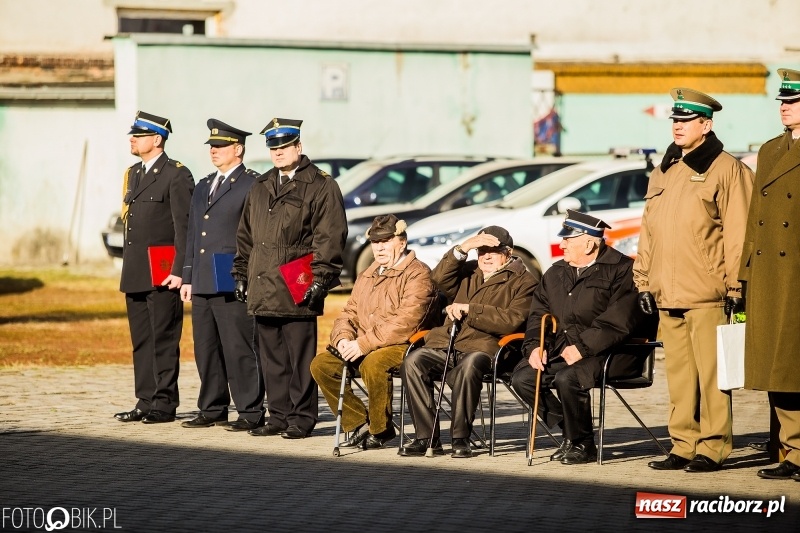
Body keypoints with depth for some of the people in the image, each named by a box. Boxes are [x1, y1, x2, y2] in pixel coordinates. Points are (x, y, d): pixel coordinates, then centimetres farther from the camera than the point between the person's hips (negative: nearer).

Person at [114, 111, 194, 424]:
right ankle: (146, 402, 14)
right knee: (141, 340, 9)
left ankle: (165, 404, -1)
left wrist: (179, 271, -17)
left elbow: (184, 227, -12)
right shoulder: (133, 174, 18)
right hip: (135, 274, 8)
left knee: (164, 340, -4)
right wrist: (127, 268, 16)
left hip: (162, 273, -8)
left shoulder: (176, 175, -8)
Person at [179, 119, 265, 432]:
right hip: (202, 285, 8)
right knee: (206, 350, 10)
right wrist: (188, 278, 17)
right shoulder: (203, 187, 20)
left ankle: (250, 413, -3)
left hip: (233, 285, -8)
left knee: (239, 351, -7)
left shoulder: (252, 185, -5)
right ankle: (212, 410, 18)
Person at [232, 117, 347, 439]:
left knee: (301, 359, -3)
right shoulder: (260, 189, 19)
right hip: (263, 290, 6)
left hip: (297, 292, -6)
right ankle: (279, 415, 15)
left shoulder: (321, 187, -2)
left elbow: (330, 239, -7)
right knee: (272, 358, 9)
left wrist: (319, 280, -14)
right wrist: (241, 274, 16)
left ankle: (301, 418, 1)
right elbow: (245, 236, 24)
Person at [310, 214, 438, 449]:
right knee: (321, 364, -11)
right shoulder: (367, 277, 20)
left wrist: (364, 344, -24)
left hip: (404, 347, -8)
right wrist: (343, 338, -6)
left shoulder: (418, 274, -8)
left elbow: (405, 323, -20)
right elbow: (348, 314, 19)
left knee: (374, 363, -37)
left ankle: (380, 430, -17)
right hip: (361, 350, 8)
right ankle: (359, 423, -5)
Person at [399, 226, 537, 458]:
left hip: (483, 347, -5)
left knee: (468, 367, -40)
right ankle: (426, 437, -22)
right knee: (412, 361, -25)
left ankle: (461, 439, -28)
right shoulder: (468, 271, 26)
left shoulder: (523, 282, 9)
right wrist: (462, 248, -3)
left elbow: (511, 321, -6)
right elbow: (440, 280, 7)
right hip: (447, 344, 5)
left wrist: (468, 310, -9)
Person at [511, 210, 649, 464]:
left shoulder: (621, 269, -7)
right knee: (522, 378, -12)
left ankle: (582, 444, -11)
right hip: (562, 350, 8)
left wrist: (583, 347, -24)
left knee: (567, 379, -33)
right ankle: (570, 433, 0)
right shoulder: (556, 273, 19)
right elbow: (538, 314, 19)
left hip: (608, 354, -8)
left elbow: (618, 321, -18)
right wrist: (535, 346, -1)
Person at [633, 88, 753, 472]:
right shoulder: (662, 174, 19)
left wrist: (735, 286, -11)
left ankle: (712, 448, -1)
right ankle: (684, 446, 13)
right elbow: (648, 231, 22)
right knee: (678, 375, 8)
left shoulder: (726, 170, -3)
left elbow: (737, 232, -7)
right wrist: (644, 282, 16)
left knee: (711, 374, -5)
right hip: (668, 295, 7)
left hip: (707, 296, -7)